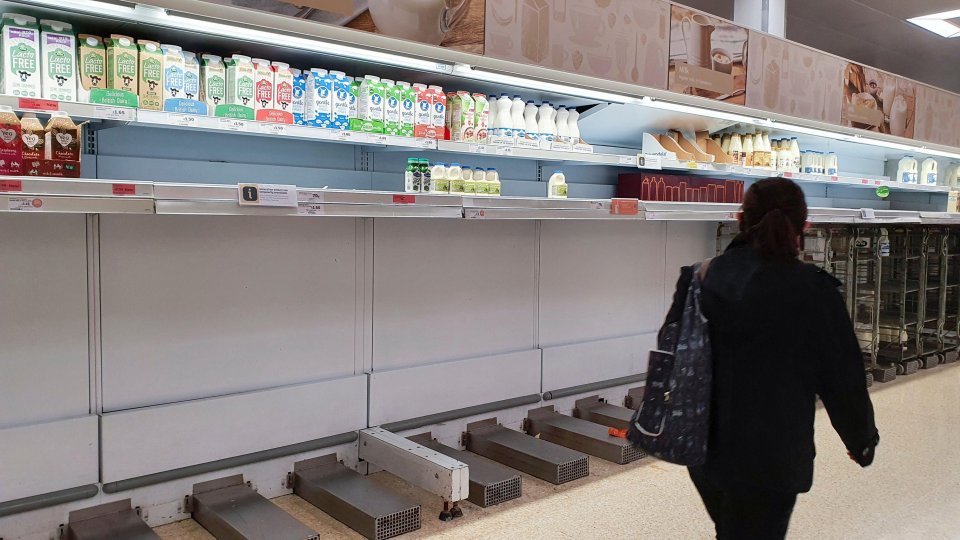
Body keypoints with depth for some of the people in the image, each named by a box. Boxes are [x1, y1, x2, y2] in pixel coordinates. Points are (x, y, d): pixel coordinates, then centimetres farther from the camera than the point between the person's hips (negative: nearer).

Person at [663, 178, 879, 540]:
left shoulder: (699, 278, -6)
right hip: (770, 458, -4)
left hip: (703, 448, 4)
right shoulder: (812, 289, -16)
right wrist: (862, 439, 9)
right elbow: (841, 374, -9)